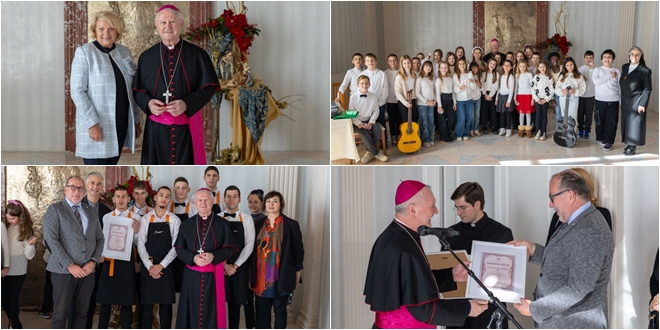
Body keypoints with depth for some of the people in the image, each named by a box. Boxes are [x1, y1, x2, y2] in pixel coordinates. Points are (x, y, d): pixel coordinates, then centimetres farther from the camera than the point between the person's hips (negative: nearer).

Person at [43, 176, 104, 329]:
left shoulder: (91, 211, 14)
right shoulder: (54, 209, -1)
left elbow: (100, 239, 13)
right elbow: (51, 240, -10)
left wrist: (93, 261, -4)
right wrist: (70, 265, -15)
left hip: (87, 270, 4)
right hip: (64, 270, -4)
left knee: (81, 313, 7)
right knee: (60, 313, -1)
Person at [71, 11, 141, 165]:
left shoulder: (125, 52, 9)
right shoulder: (84, 52, -6)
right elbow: (77, 91, -11)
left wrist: (136, 119, 12)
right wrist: (92, 123, -18)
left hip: (120, 124, 5)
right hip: (96, 125, -5)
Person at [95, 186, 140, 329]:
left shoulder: (136, 218, 1)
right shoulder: (106, 217, 6)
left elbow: (138, 244, 2)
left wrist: (136, 231, -16)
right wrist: (100, 254, -8)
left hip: (127, 262, -1)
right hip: (109, 261, 1)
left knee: (126, 301, 7)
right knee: (105, 300, 6)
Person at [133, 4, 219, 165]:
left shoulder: (197, 54, 0)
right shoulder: (146, 57, 7)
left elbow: (209, 87, -2)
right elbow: (138, 90, 10)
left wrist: (187, 104, -18)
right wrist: (148, 102, -13)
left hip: (187, 126, -2)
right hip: (156, 126, 2)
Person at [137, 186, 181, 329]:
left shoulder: (175, 220, 0)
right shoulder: (145, 219, 3)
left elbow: (176, 247, -4)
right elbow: (140, 245, -1)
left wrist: (161, 266, -12)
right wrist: (149, 266, -12)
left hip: (166, 268, -1)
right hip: (147, 268, 1)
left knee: (166, 307, 4)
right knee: (146, 306, 6)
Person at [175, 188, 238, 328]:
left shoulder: (222, 224, 2)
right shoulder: (187, 224, 7)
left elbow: (230, 248, -2)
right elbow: (179, 249, 3)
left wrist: (213, 256, -19)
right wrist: (193, 258, -16)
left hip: (213, 274, -1)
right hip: (192, 275, 1)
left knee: (211, 309, 1)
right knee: (192, 310, 3)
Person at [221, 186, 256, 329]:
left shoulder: (247, 219, -1)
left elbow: (249, 245, -6)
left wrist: (235, 265, -11)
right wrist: (225, 265, -10)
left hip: (241, 267, -1)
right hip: (222, 267, 1)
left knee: (244, 300, 4)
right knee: (231, 301, 8)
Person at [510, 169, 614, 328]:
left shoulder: (589, 231, -23)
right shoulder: (576, 221, 9)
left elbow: (578, 289, -25)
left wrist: (534, 309, -20)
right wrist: (533, 250, 6)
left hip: (574, 324, -9)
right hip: (560, 319, 9)